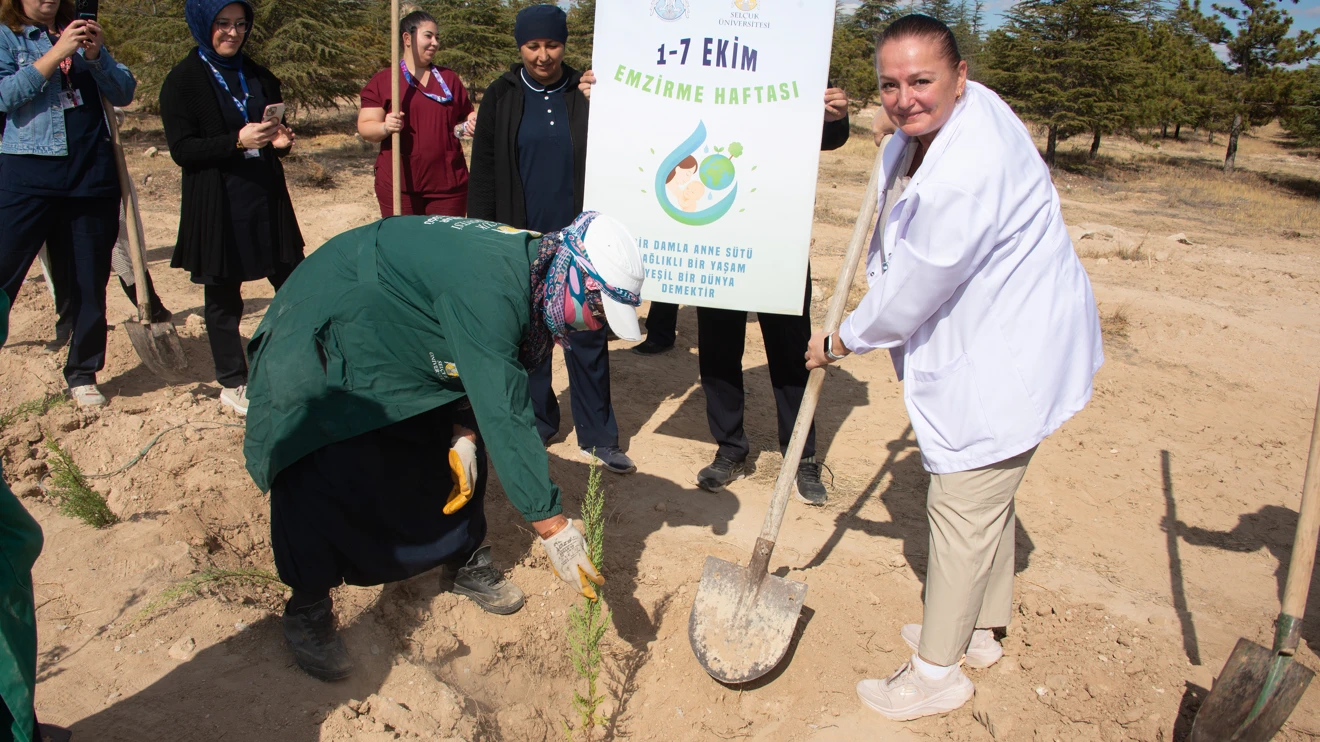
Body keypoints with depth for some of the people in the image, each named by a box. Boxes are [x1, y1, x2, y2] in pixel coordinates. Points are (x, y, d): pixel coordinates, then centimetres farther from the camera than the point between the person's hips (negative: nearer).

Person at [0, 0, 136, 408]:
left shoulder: (80, 33, 14)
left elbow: (124, 92, 7)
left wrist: (97, 56, -10)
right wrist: (56, 54, -16)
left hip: (92, 175, 3)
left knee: (89, 281, 9)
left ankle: (82, 373, 23)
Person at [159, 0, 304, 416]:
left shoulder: (259, 77, 13)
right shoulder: (183, 81, -4)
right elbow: (181, 149, -11)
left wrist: (281, 140, -3)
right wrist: (238, 140, -24)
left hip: (267, 199, 5)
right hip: (216, 207, -5)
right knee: (223, 298, 5)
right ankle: (233, 384, 17)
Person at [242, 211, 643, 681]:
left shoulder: (523, 265, -10)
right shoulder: (488, 290, -39)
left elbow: (479, 367, 1)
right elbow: (505, 417, -40)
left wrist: (464, 435, -14)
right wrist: (553, 529, -37)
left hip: (398, 340, 9)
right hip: (323, 343, -9)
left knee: (459, 451, 8)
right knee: (325, 477, -15)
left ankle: (463, 563, 26)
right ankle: (308, 609, 5)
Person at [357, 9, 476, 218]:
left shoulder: (449, 79, 14)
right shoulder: (382, 81, 4)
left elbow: (466, 118, 20)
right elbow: (365, 127, -1)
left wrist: (471, 124, -3)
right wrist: (385, 128, -22)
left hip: (448, 183, 3)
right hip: (399, 185, -3)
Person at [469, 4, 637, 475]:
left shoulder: (585, 93, 2)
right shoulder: (502, 97, 2)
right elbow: (484, 172, 3)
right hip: (521, 242, 1)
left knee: (587, 339, 3)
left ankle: (598, 436, 12)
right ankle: (537, 424, 25)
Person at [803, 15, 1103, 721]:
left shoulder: (967, 170, -31)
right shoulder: (930, 125, 1)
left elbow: (914, 288, -23)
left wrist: (840, 340, -9)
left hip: (1008, 357, -11)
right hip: (987, 343, 11)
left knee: (963, 504, 0)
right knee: (985, 494, 22)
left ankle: (937, 673, 18)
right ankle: (980, 632, 42)